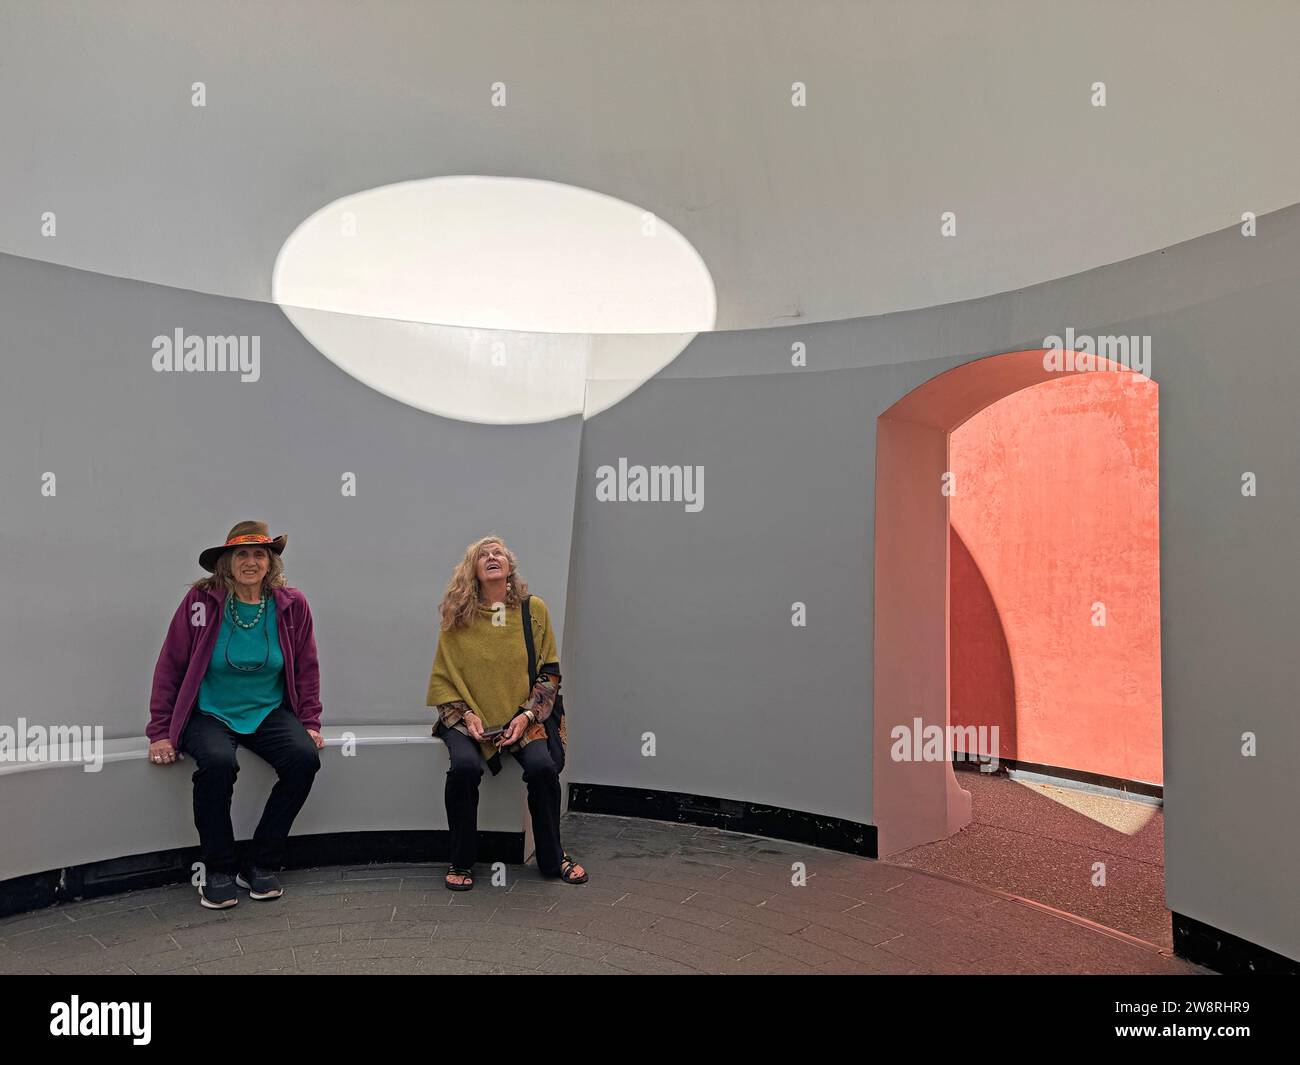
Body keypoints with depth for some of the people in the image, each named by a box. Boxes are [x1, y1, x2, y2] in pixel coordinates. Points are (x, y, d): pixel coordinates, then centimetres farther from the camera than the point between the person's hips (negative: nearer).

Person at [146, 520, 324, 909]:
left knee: (305, 757, -25)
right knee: (218, 762, -33)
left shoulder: (291, 604, -2)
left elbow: (306, 669, 8)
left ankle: (260, 866, -6)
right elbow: (169, 667, -2)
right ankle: (218, 870, -9)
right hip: (210, 714, -2)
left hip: (269, 713, 2)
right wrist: (160, 732, -3)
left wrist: (310, 723, 1)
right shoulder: (201, 600, -8)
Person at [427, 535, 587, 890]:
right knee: (465, 766, -29)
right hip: (468, 719, 0)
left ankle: (552, 858, 2)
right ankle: (461, 862, -4)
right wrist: (466, 714, -11)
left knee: (543, 767, -25)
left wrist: (527, 715, -8)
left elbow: (549, 672, 4)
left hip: (522, 718, 1)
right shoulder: (456, 617, 1)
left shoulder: (534, 610, 2)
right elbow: (443, 678, 5)